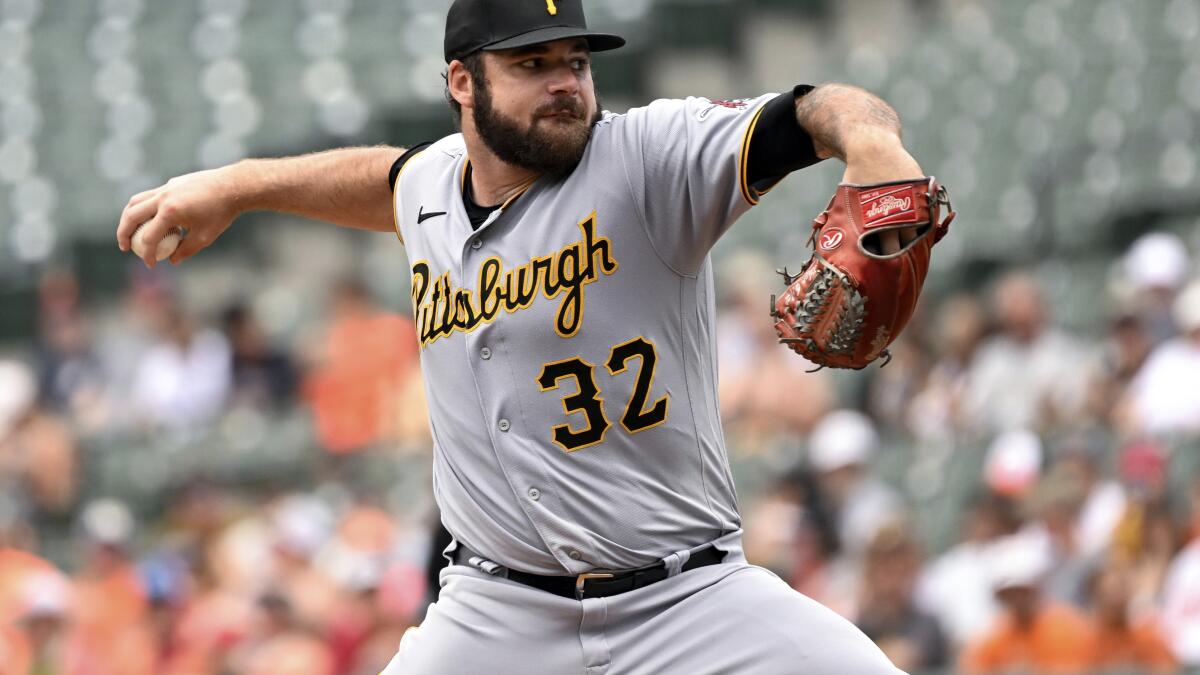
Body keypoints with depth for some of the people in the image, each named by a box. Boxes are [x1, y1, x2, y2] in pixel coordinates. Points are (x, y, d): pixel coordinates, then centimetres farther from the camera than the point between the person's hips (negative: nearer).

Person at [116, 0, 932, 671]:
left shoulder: (649, 157, -10)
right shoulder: (434, 182, 7)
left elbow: (825, 113, -24)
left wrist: (870, 142, -46)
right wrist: (233, 186, 35)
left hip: (690, 600, -3)